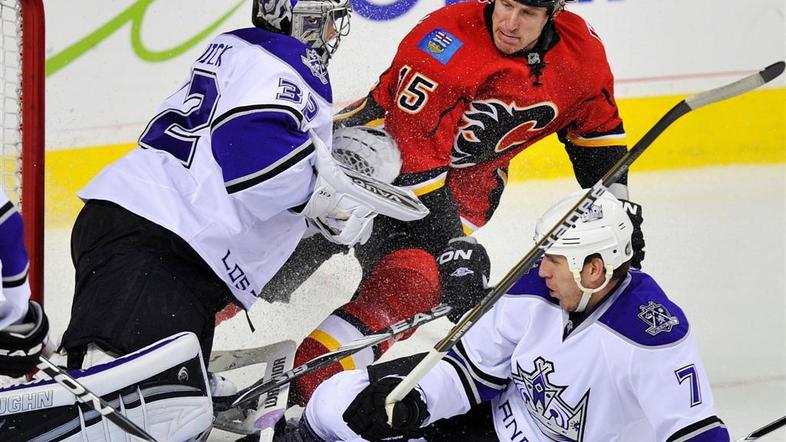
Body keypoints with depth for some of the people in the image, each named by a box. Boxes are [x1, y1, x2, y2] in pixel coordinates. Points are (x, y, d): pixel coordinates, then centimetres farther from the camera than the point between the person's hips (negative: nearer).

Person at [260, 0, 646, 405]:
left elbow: (595, 126, 10)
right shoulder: (447, 39, -27)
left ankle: (301, 387, -27)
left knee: (411, 286, -21)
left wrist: (619, 206, 8)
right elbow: (414, 149, -29)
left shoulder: (581, 49, -10)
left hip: (462, 186, 1)